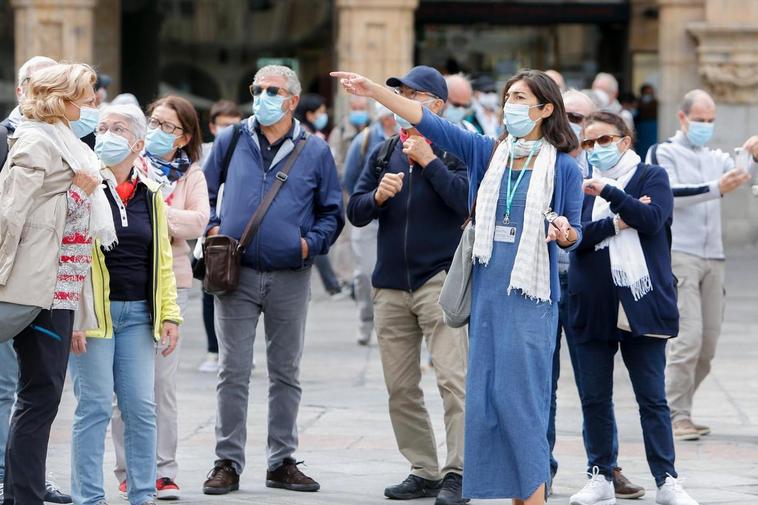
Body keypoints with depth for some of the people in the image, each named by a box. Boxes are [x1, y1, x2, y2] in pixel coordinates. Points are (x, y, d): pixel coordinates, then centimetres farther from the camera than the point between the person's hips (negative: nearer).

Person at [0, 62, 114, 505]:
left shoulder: (70, 149, 20)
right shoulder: (38, 144, -10)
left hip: (59, 293, 10)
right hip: (36, 291, -10)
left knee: (41, 395, 10)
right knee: (40, 395, -10)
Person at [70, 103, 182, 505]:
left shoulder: (151, 193, 11)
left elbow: (162, 260, 16)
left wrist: (169, 315, 10)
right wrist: (71, 319, -14)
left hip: (138, 313, 4)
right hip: (94, 313, -4)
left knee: (141, 407, 4)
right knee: (94, 407, -3)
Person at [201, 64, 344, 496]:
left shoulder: (315, 151, 5)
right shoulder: (231, 142, 6)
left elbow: (332, 212, 10)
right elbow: (205, 191, 16)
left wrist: (312, 243, -6)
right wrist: (213, 228, -1)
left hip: (290, 278, 0)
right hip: (236, 273, 0)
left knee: (286, 373, 8)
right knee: (233, 372, -1)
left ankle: (283, 461, 17)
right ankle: (228, 462, 4)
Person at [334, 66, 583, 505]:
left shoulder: (563, 167, -3)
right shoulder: (488, 153, 9)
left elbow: (575, 233, 1)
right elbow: (430, 123, 5)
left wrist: (564, 233, -23)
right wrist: (374, 91, -1)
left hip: (530, 296, -5)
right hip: (487, 290, 5)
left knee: (519, 397, -9)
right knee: (486, 398, 4)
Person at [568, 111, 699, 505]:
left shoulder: (652, 177, 5)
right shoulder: (578, 183, 11)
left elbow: (652, 219, -13)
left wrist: (610, 192, -19)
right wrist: (618, 224, -13)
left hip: (642, 305, -3)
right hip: (592, 306, 3)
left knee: (652, 398, -1)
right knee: (594, 398, 6)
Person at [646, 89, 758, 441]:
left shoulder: (716, 158, 21)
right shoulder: (663, 154, 4)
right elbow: (670, 194, -13)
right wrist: (717, 188, -25)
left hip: (713, 258, 6)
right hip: (677, 256, -6)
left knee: (708, 344, 4)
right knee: (688, 338, -15)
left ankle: (674, 408, 15)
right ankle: (676, 416, -11)